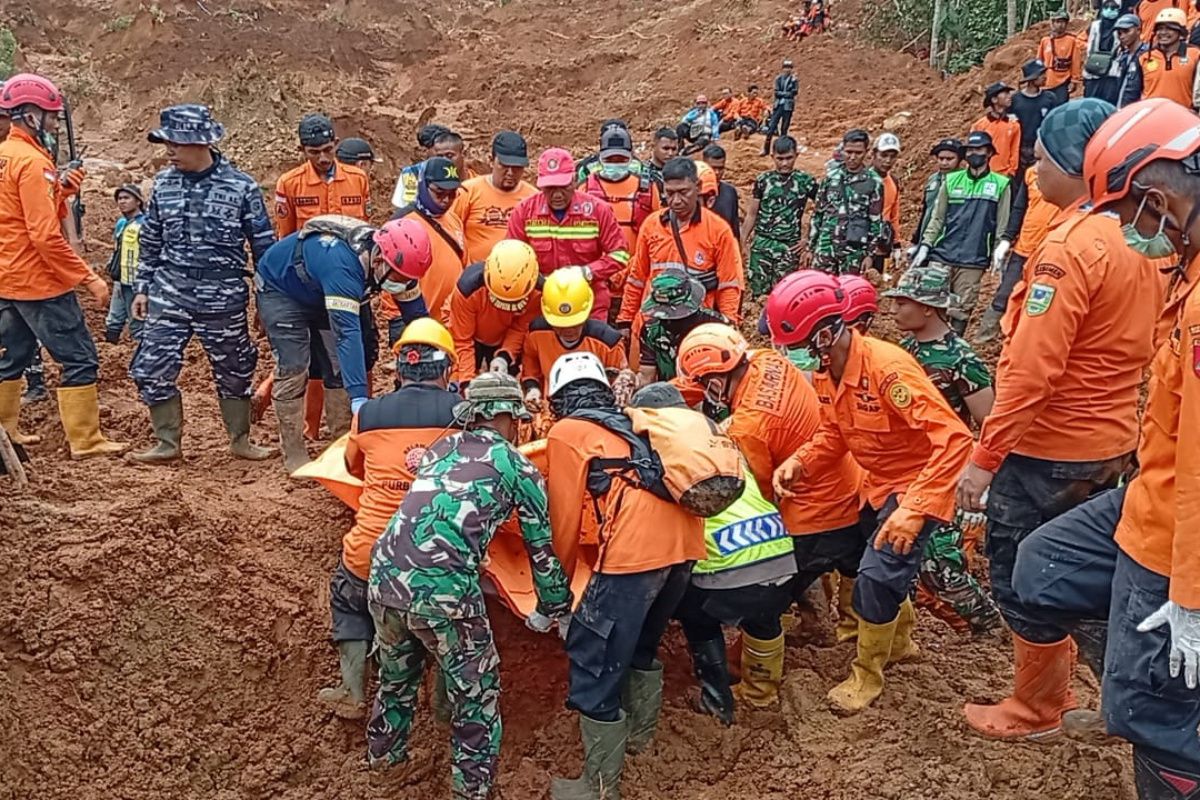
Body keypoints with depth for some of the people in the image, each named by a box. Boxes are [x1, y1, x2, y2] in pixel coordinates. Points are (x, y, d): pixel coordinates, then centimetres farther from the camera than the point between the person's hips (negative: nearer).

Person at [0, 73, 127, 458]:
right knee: (80, 359, -4)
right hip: (39, 282, -10)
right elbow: (46, 236, -23)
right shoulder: (33, 162, -17)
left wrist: (60, 190, 5)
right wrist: (90, 278, -20)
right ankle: (86, 441, -1)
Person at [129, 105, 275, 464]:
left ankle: (240, 440, 28)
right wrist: (142, 287, 13)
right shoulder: (163, 184, 3)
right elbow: (151, 241, 13)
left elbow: (263, 245, 0)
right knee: (151, 369, 0)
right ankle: (168, 442, 17)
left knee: (234, 372, 10)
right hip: (169, 296, 3)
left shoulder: (241, 187, -8)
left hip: (223, 299, -3)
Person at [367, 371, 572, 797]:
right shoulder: (519, 467, 8)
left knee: (396, 675, 30)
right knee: (476, 694, 15)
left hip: (385, 575, 6)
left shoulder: (440, 447, 21)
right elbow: (543, 550, 14)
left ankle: (385, 755, 49)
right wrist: (554, 610, 27)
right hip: (443, 591, -6)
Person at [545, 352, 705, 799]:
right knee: (642, 645, 29)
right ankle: (640, 734, 44)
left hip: (634, 549, -7)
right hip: (685, 540, 7)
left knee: (595, 669, 3)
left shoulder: (565, 432, 12)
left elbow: (565, 518, 11)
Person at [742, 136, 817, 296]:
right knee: (758, 291, 1)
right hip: (761, 243, 1)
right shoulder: (763, 180, 4)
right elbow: (752, 214, 10)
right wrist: (743, 241, 8)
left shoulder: (806, 181, 0)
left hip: (790, 247, -1)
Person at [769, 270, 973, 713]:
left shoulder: (887, 367, -33)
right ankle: (900, 640, 49)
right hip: (878, 484, 9)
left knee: (876, 576, -12)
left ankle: (867, 676, 11)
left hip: (917, 487, -8)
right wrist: (799, 463, -14)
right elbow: (834, 434, 6)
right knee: (876, 565, 21)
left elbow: (955, 439, -37)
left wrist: (915, 509, -42)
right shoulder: (826, 373, -7)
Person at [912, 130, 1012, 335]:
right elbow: (937, 219, 11)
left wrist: (1000, 248, -7)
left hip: (973, 260, -1)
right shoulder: (952, 181, 10)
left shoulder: (1001, 185, 5)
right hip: (941, 255, 2)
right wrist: (925, 246, 2)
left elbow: (1003, 225, 5)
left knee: (961, 312, 1)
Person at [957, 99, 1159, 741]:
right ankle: (1056, 688, 36)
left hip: (1048, 446, -9)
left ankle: (1035, 711, 22)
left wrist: (983, 458, -21)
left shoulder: (1070, 246, -22)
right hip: (1109, 442, 9)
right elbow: (1140, 345, 13)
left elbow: (1031, 370, -25)